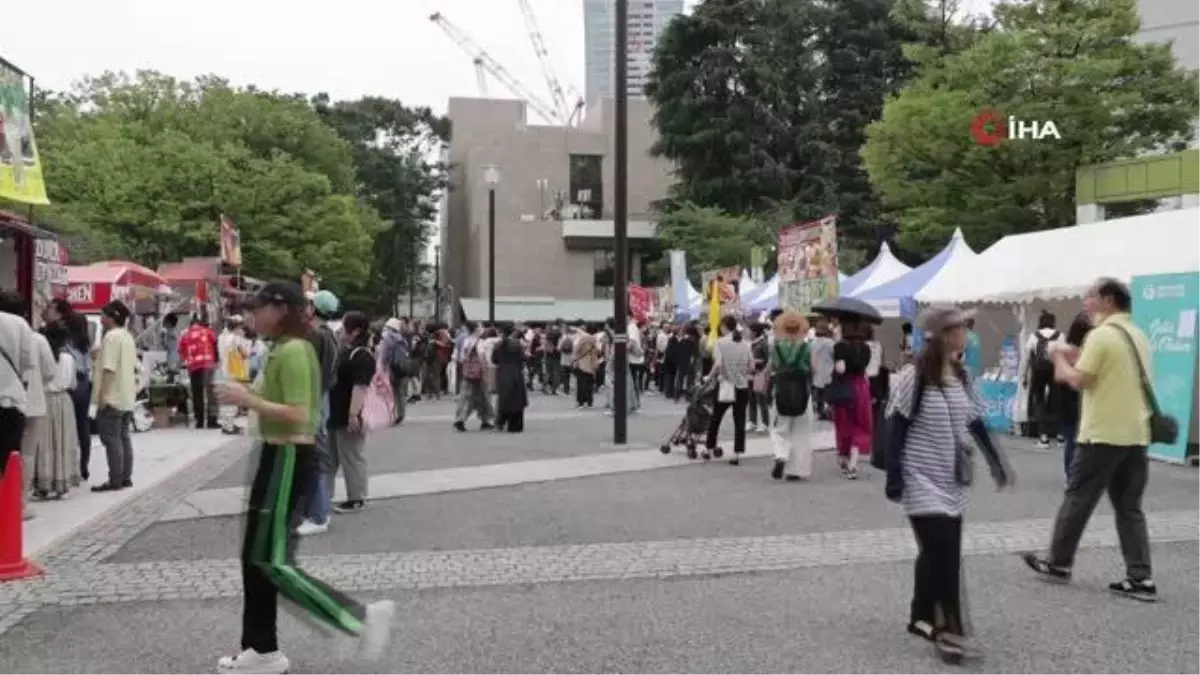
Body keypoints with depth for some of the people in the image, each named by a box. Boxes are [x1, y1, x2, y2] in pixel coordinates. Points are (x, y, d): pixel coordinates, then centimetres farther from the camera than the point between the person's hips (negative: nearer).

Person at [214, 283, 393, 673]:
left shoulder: (292, 352, -18)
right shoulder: (289, 349, 14)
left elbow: (298, 416, -25)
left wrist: (248, 400, -20)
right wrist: (250, 396, 9)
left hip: (287, 459, -10)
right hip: (281, 456, 10)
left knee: (273, 561, -6)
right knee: (256, 556, 15)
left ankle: (362, 617, -3)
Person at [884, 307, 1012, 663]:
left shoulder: (962, 376, 6)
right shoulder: (914, 376, -15)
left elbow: (975, 423, 15)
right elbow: (897, 428, -13)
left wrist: (997, 462, 14)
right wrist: (894, 476, -15)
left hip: (953, 482, 7)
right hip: (923, 482, -7)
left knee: (938, 553, 12)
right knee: (943, 557, -10)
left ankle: (922, 618, 27)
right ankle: (951, 631, -2)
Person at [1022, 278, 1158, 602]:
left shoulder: (1101, 335, -13)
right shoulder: (1138, 336, 14)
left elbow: (1078, 381, -15)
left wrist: (1060, 357, 2)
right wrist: (1078, 358, 17)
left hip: (1103, 434, -8)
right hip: (1137, 434, 8)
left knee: (1077, 499, 5)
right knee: (1130, 508, 9)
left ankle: (1058, 563, 15)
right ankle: (1140, 579, 6)